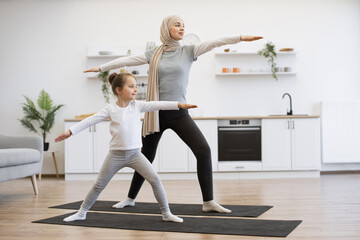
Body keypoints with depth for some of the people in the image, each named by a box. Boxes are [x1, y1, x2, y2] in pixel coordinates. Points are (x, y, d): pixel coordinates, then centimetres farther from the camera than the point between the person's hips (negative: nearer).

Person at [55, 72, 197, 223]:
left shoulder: (138, 105, 2)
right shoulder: (110, 109, -2)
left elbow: (158, 105, -6)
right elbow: (90, 121, -2)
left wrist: (179, 105, -15)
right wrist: (70, 132, -5)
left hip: (135, 154, 1)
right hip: (116, 154, -1)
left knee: (155, 179, -11)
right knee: (99, 185, 7)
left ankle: (166, 213, 1)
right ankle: (82, 212, 25)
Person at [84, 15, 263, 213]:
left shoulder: (188, 51, 2)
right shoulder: (154, 54, 4)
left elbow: (214, 42, -10)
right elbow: (126, 60, 9)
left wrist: (241, 37, -20)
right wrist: (100, 68, 12)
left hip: (179, 113, 0)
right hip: (156, 113, 1)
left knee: (203, 150, -16)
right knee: (146, 157, 12)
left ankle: (208, 202, -7)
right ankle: (130, 198, 32)